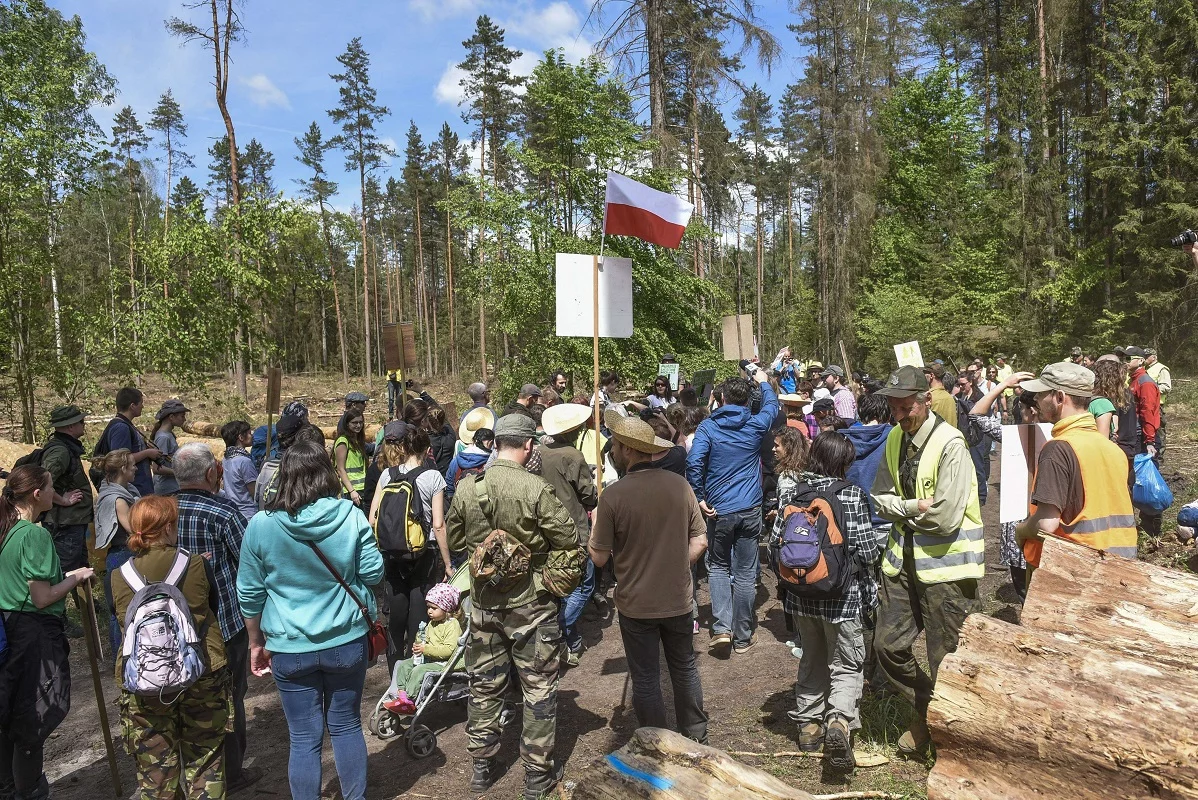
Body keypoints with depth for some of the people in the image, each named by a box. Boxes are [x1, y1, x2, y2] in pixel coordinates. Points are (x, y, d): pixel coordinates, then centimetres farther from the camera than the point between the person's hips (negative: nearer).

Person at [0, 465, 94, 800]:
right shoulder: (35, 535, -20)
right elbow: (42, 599, -19)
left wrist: (62, 574, 16)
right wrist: (75, 578, -5)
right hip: (34, 635, -9)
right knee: (32, 724, 6)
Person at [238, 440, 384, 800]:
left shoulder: (261, 525, -9)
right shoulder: (351, 516, -10)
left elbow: (249, 594, 0)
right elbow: (373, 573, -4)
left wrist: (256, 643, 13)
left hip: (291, 648, -1)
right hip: (347, 641, 1)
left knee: (305, 739, 11)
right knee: (347, 727, 18)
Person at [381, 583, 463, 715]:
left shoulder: (452, 625, -14)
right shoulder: (432, 624, 14)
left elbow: (448, 650, -23)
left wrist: (426, 649, -25)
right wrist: (419, 646, 4)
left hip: (442, 663, -10)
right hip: (426, 659, 10)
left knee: (418, 671, -28)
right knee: (401, 665, -1)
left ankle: (410, 702, -18)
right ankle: (401, 694, -11)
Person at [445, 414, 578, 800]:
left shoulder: (466, 487, -6)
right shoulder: (535, 489, -20)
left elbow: (455, 541, 7)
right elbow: (569, 540, -15)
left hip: (484, 600, 4)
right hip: (531, 602, -4)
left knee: (484, 685, 18)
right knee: (539, 688, 11)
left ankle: (481, 767, 32)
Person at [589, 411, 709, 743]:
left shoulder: (613, 496, -20)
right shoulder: (679, 485, -9)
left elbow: (599, 557, -12)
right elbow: (699, 542, -4)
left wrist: (595, 524, 5)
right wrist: (675, 569, 9)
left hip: (637, 604, -3)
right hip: (679, 599, 4)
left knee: (646, 679, 14)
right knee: (685, 668, 22)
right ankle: (696, 739, 37)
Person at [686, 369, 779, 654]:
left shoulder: (708, 426, -5)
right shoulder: (755, 426, 1)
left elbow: (693, 462, -17)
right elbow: (772, 405, 22)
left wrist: (699, 498, -7)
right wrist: (763, 382, 39)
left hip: (718, 510, -1)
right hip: (750, 510, 1)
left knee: (718, 567, 18)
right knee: (745, 573, 8)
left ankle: (722, 627, 5)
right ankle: (742, 637, 18)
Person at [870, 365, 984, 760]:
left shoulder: (950, 443, -18)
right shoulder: (895, 438, 5)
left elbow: (946, 517, -23)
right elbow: (880, 499, 4)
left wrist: (901, 509, -8)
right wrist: (915, 507, -14)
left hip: (945, 562, -7)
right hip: (904, 558, 7)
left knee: (945, 661, 6)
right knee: (888, 645, 10)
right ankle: (925, 712, 33)